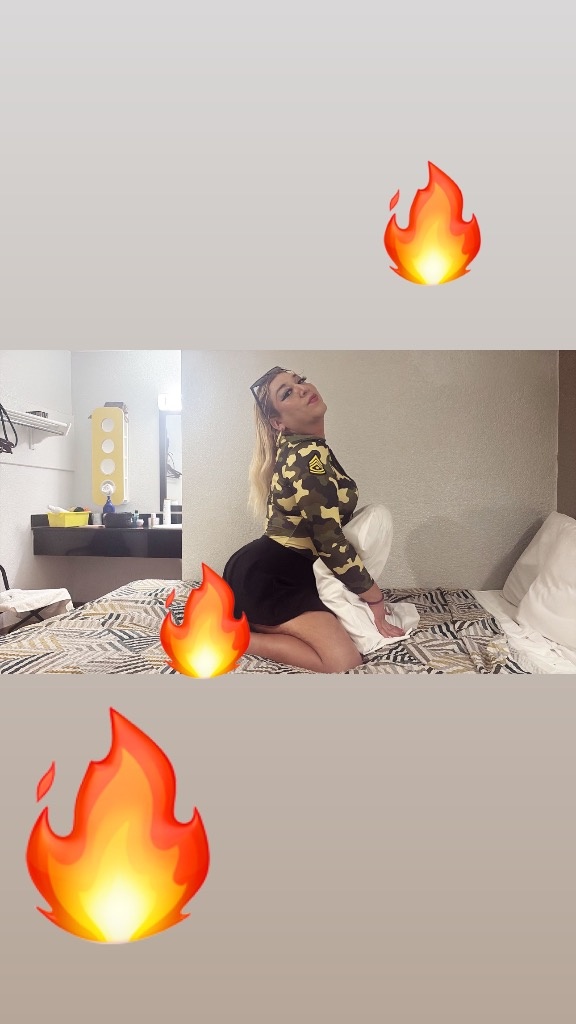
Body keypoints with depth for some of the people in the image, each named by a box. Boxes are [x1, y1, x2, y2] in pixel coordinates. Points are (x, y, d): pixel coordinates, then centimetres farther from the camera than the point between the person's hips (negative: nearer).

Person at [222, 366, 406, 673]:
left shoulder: (294, 449, 12)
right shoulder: (310, 454, -18)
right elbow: (330, 542, -19)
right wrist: (375, 597, -6)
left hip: (267, 572, 10)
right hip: (266, 578, -10)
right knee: (344, 661, -17)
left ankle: (239, 618, 17)